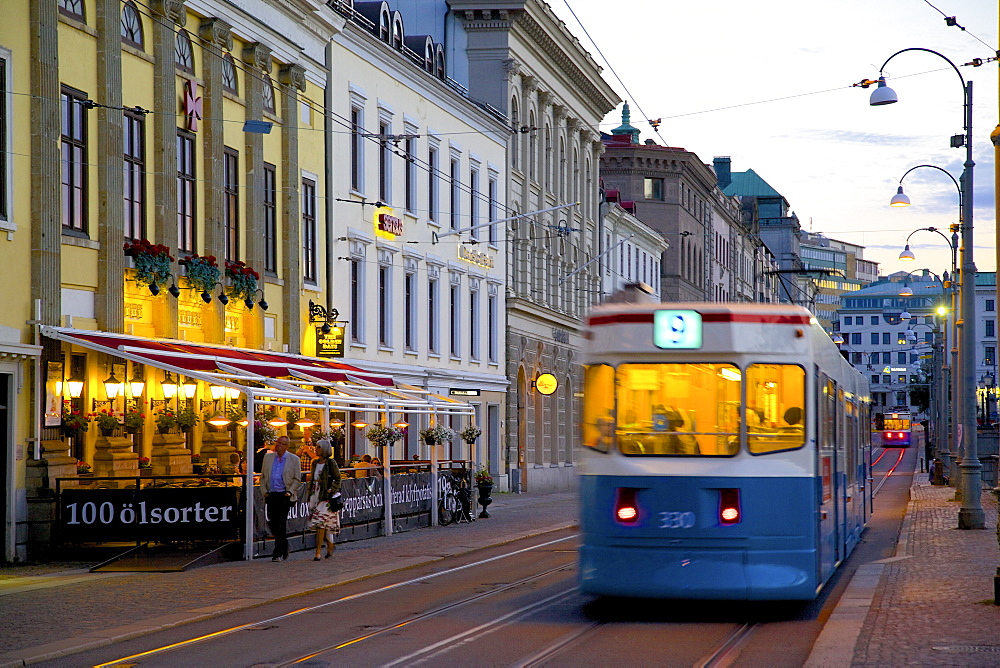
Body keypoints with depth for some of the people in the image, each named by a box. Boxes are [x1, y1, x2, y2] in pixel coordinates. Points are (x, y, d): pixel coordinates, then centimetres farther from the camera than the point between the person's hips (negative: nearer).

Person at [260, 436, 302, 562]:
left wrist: (290, 491, -10)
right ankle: (284, 544, 28)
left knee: (280, 524, -9)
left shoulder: (294, 459, 1)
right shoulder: (268, 457, 11)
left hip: (284, 496, -4)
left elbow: (297, 479, 3)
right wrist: (264, 491, 3)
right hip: (271, 495, 4)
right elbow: (263, 476, 15)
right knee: (272, 523, 4)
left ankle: (278, 553, -5)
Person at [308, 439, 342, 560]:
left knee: (321, 524, -10)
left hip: (326, 496, -7)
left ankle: (317, 553, -9)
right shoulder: (315, 462, 13)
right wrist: (310, 493, 14)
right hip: (315, 495, 7)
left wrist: (331, 490, -15)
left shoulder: (331, 463, -6)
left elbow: (337, 479, -5)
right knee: (315, 523, 6)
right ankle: (330, 544, 27)